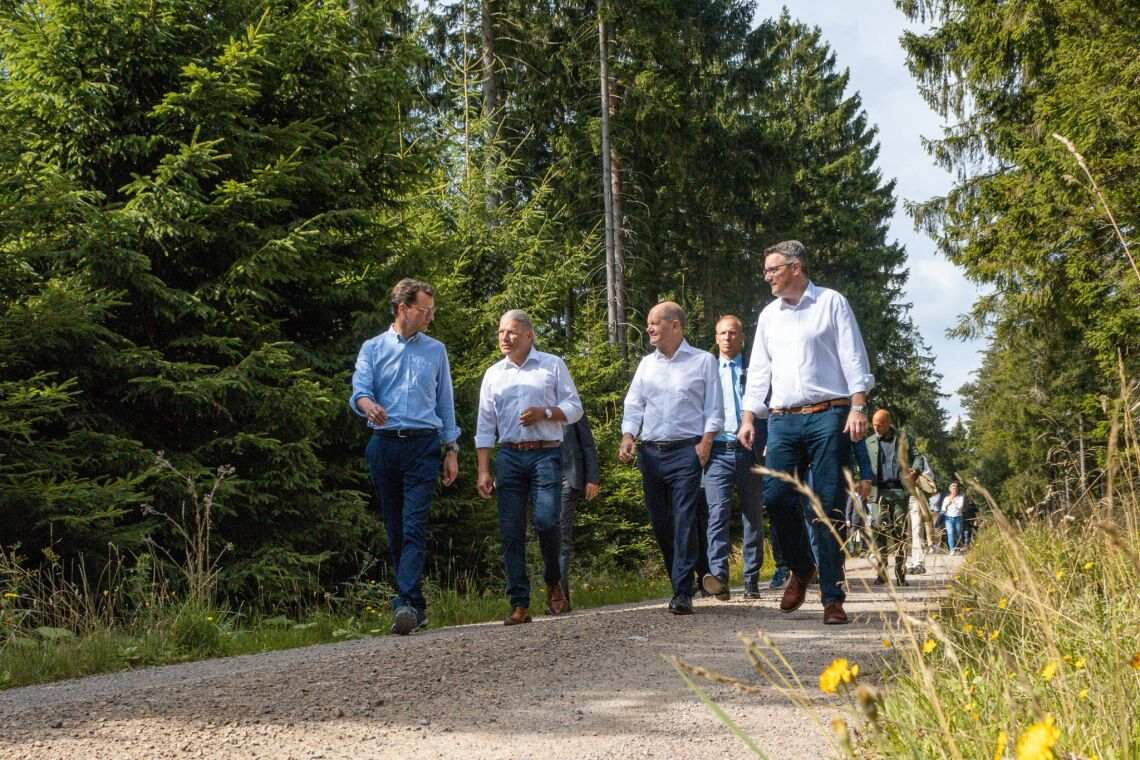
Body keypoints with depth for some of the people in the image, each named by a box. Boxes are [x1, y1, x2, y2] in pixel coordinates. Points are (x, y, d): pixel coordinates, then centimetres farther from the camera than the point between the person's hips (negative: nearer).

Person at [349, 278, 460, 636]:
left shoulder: (435, 350, 14)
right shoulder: (373, 348, 10)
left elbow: (446, 402, 16)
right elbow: (359, 391, -4)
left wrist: (452, 449, 10)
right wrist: (369, 405, -29)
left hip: (423, 446, -1)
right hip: (384, 445, 1)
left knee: (414, 527, -14)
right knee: (394, 530, 5)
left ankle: (407, 604, -22)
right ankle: (417, 606, 14)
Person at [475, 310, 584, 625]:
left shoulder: (553, 365, 8)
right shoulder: (493, 374, 15)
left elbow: (574, 408, 6)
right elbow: (485, 425, 12)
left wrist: (545, 413, -13)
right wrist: (483, 470, 4)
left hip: (546, 454, -3)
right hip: (509, 457, 3)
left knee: (546, 520, -15)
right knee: (511, 531, -2)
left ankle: (553, 582, 12)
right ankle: (519, 604, 2)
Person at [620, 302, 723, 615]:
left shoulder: (703, 361, 4)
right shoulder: (647, 364, 16)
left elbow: (714, 409, 1)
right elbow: (633, 405, 13)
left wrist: (706, 441, -12)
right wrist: (627, 437, -2)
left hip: (686, 450, -5)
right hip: (650, 452, 5)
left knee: (683, 521, -11)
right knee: (659, 522, 7)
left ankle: (683, 594, -12)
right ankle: (680, 582, 21)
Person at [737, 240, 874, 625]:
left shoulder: (831, 303, 4)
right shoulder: (769, 315, 18)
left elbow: (853, 359, -1)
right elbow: (758, 371, 19)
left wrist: (858, 407, -11)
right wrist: (749, 418, 10)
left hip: (828, 416, -4)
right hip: (783, 420, 4)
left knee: (829, 506, -5)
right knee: (775, 495, -9)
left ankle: (833, 597, -1)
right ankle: (801, 568, 15)